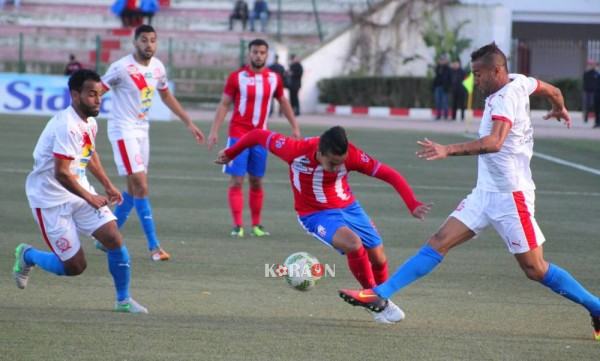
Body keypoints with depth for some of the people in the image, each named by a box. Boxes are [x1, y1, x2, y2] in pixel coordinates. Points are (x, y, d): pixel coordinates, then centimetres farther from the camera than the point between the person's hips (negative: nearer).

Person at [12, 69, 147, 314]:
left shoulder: (90, 123, 5)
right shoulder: (66, 126, -25)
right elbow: (61, 173, -28)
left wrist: (107, 186, 20)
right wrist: (91, 199, -20)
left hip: (79, 193, 8)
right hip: (51, 199, -8)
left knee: (114, 239, -7)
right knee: (74, 266, -6)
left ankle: (124, 300, 8)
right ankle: (27, 256, 22)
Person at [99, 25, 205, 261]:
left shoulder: (157, 67, 4)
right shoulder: (122, 68, -17)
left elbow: (166, 96, 20)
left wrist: (189, 123, 22)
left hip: (142, 130, 8)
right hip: (123, 131, -8)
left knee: (134, 189, 12)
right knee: (141, 186, -12)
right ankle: (154, 246, -10)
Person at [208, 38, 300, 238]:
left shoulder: (274, 78, 4)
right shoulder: (237, 77, -6)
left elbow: (283, 102, 18)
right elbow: (224, 104, -3)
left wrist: (294, 126, 15)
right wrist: (214, 131, -9)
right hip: (238, 134, -3)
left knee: (256, 181, 9)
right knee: (236, 180, -7)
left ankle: (256, 225, 15)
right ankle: (237, 225, -7)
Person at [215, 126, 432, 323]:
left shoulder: (351, 156, -26)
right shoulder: (297, 151, -29)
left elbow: (390, 175, -23)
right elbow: (259, 135, -15)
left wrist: (412, 205, -33)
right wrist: (231, 153, 2)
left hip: (348, 207, 3)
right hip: (316, 215, -3)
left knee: (378, 256, 5)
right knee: (354, 244, -28)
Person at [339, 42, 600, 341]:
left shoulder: (506, 98, -21)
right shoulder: (518, 82, 5)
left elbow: (494, 142, -39)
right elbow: (552, 91, 25)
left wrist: (449, 150, -48)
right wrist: (560, 108, 49)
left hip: (511, 196, -9)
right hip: (485, 193, 9)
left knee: (535, 269, -4)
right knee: (439, 242, 1)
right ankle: (381, 294, -3)